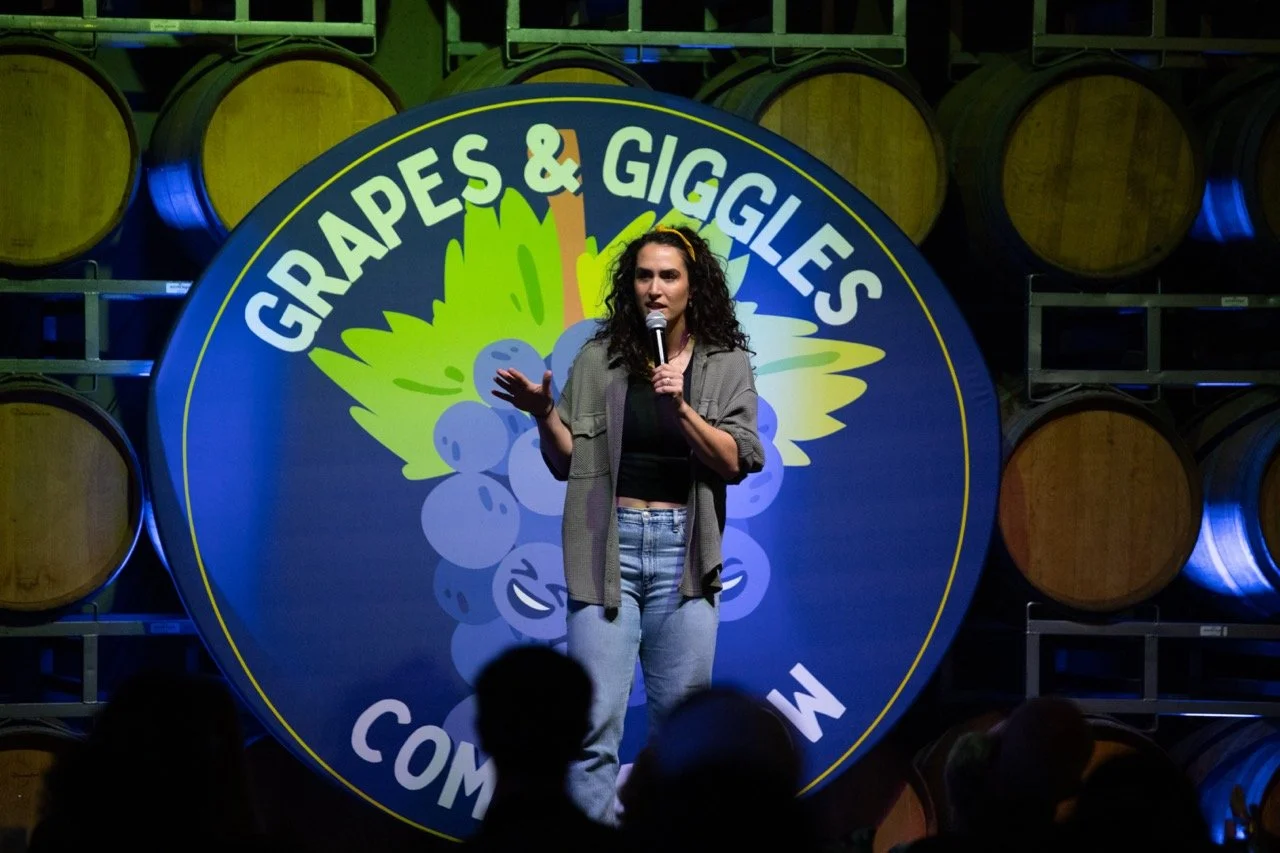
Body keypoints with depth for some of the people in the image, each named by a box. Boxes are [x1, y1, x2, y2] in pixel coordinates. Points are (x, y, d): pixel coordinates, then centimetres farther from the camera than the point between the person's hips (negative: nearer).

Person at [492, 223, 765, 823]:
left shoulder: (726, 365, 5)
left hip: (682, 548, 0)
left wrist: (682, 408, -17)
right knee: (595, 719, -7)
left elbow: (735, 463, -4)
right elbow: (567, 461, 8)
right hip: (608, 544, 0)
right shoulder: (600, 359, 5)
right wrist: (544, 413, -10)